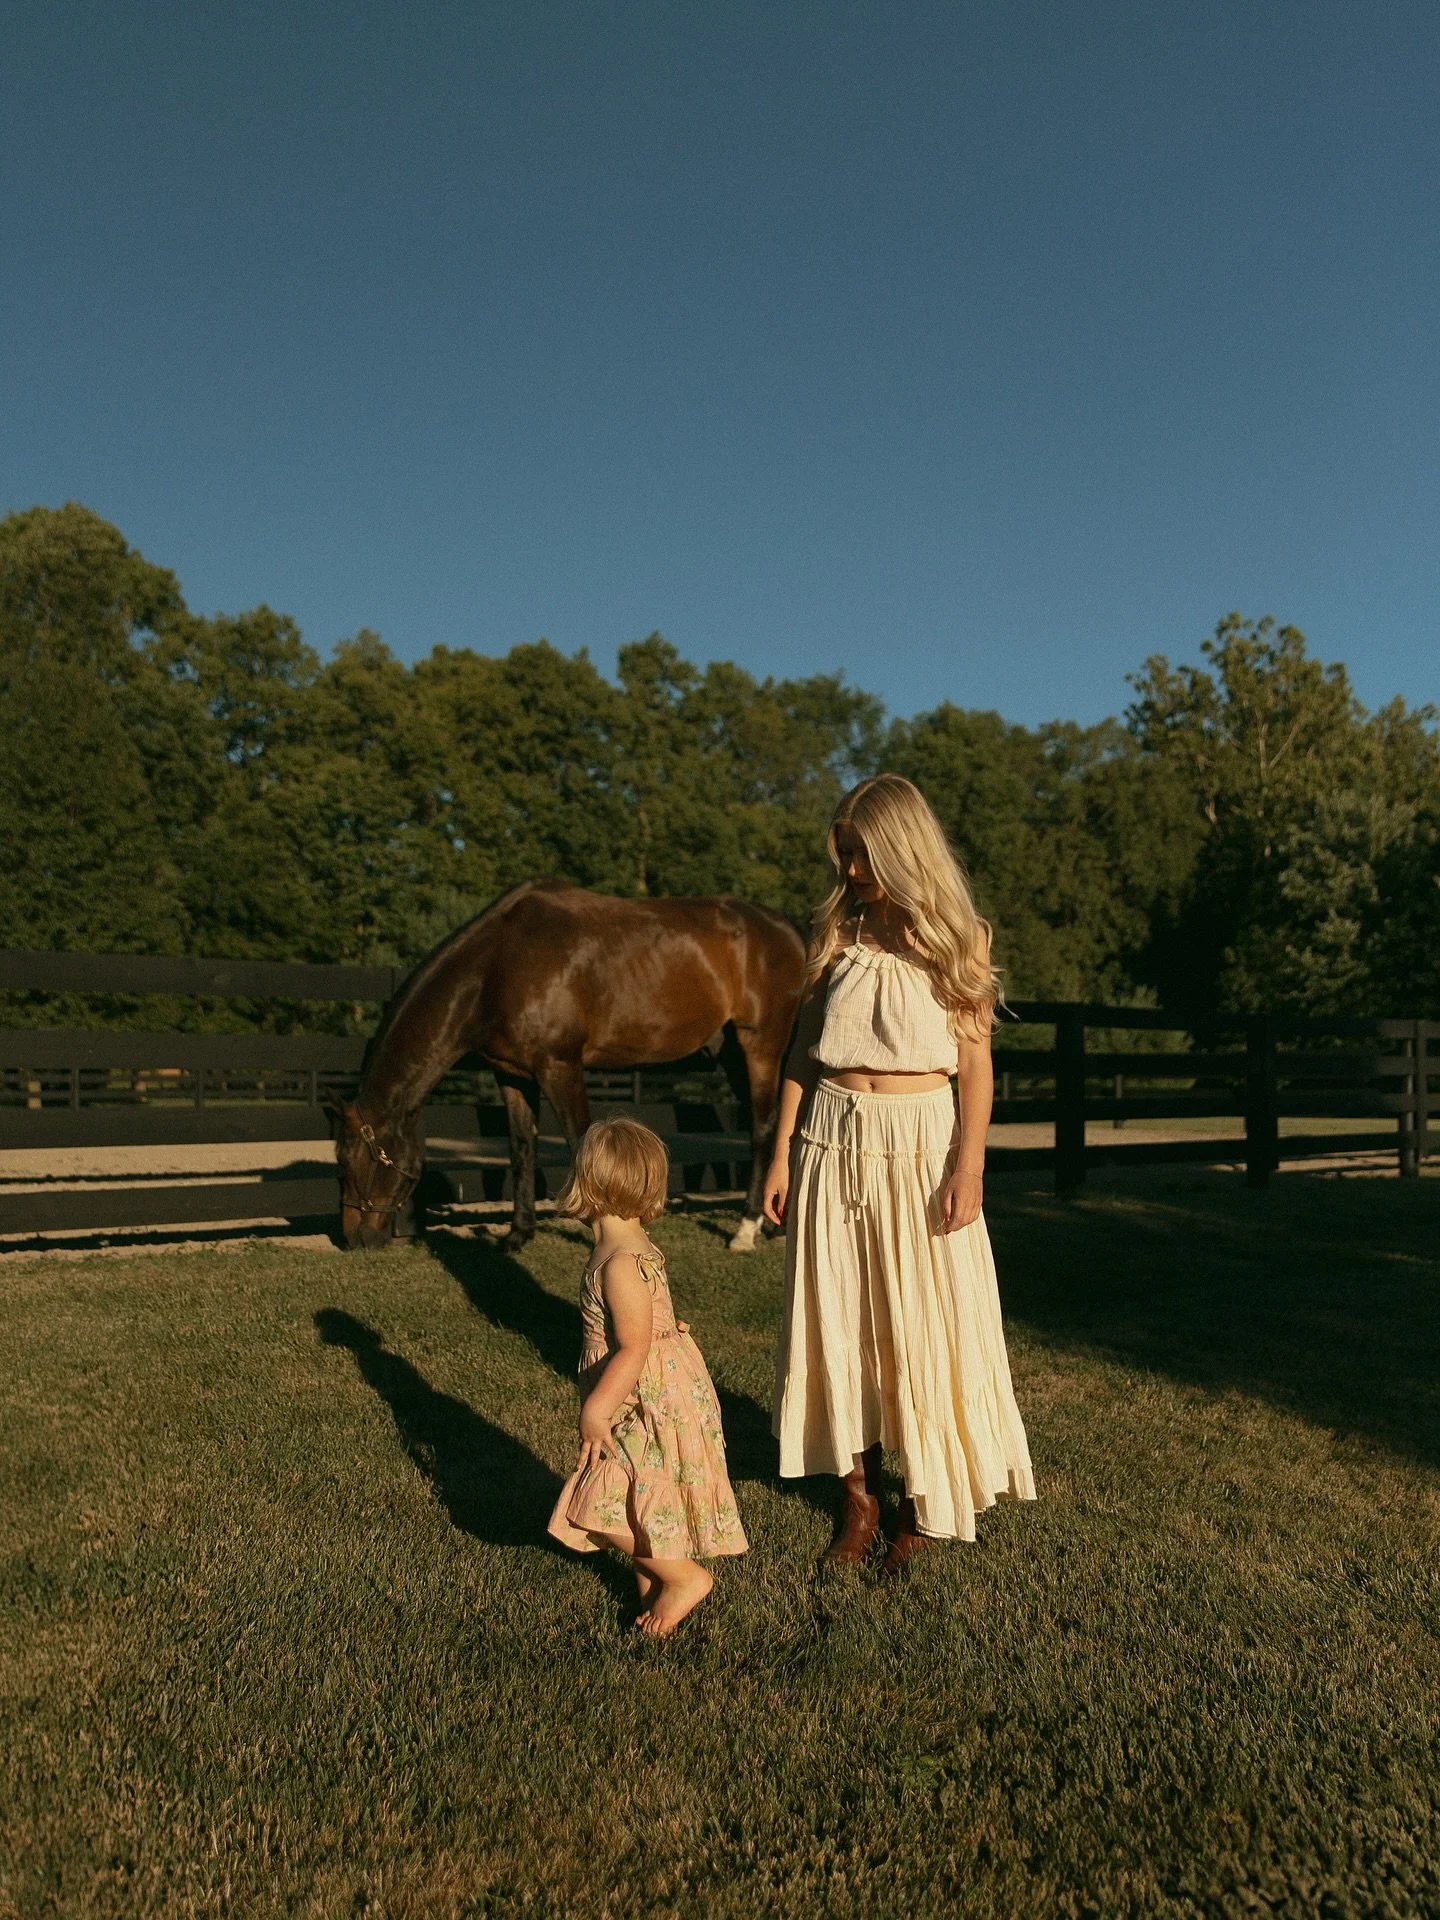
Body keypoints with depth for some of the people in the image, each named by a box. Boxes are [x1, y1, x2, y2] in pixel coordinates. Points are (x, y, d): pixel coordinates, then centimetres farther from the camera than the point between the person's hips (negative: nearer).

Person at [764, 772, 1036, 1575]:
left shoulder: (957, 938, -2)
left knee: (923, 1320, 4)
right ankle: (860, 1495, 23)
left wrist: (969, 1166, -13)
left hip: (920, 1141, -3)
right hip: (834, 1140, 3)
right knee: (839, 1317, 8)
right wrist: (783, 1154, 3)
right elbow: (805, 1048, 7)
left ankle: (926, 1500, 21)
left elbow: (976, 1061, -4)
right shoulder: (838, 930, 6)